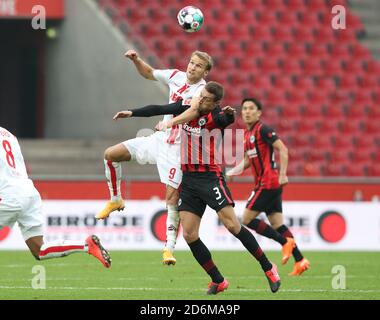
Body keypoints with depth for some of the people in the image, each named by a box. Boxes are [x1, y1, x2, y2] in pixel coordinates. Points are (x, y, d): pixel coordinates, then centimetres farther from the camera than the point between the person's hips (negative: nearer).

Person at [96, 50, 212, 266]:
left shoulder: (202, 91, -16)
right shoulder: (176, 76, 4)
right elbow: (148, 73, 23)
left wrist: (170, 121, -51)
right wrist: (136, 59, 5)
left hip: (177, 148, -7)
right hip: (160, 139, 7)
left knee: (172, 198, -12)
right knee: (111, 154, 1)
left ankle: (170, 248, -8)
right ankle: (116, 200, 19)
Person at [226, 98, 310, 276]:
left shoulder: (262, 130, -10)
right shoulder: (247, 134, 17)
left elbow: (283, 149, -17)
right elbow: (248, 160, 28)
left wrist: (282, 174, -25)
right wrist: (231, 172, 13)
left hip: (268, 183, -9)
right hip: (264, 184, 9)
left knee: (247, 219, -8)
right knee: (277, 223, 5)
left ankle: (285, 242, -6)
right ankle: (300, 261, 4)